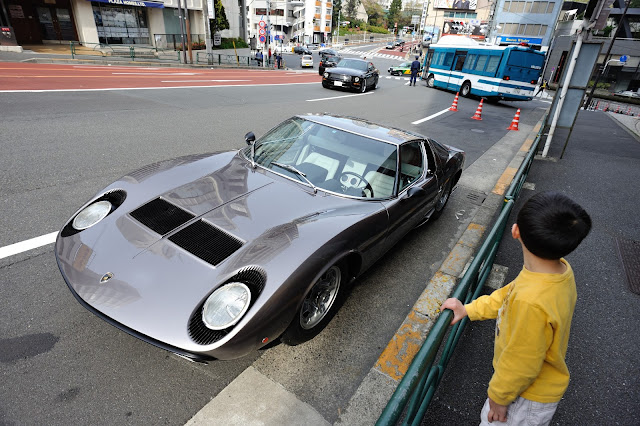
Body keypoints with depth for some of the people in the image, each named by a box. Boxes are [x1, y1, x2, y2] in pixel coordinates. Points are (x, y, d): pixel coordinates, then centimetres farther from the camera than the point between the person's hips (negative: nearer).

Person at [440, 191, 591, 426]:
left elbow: (521, 365, -27)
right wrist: (468, 309, 5)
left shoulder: (532, 303, -43)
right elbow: (507, 295, 2)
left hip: (531, 397, -7)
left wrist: (499, 396, -10)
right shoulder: (561, 268, -15)